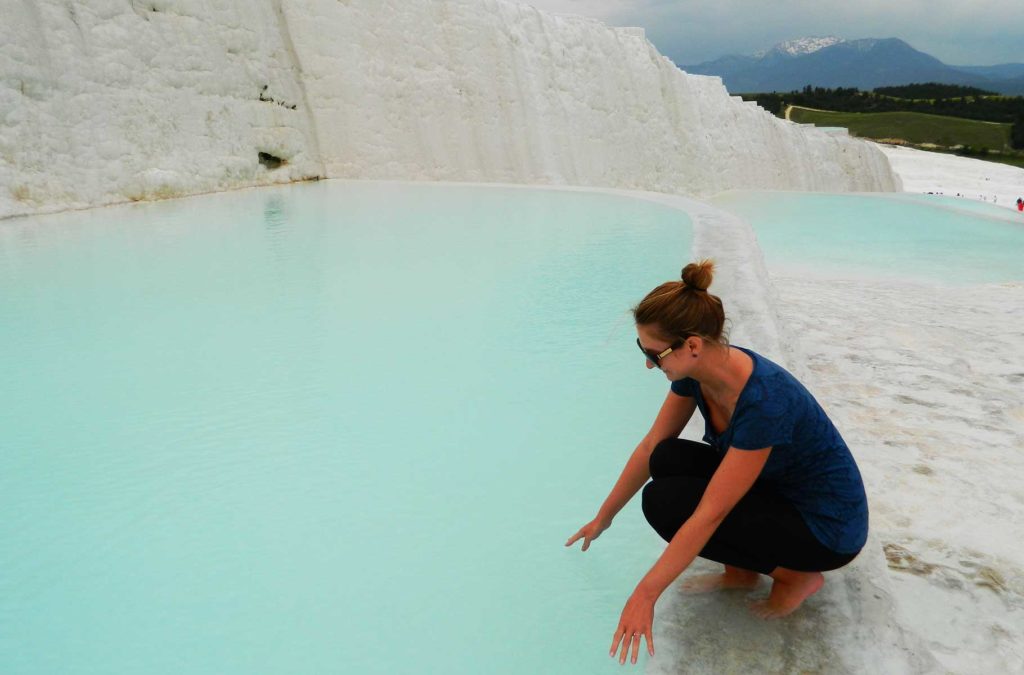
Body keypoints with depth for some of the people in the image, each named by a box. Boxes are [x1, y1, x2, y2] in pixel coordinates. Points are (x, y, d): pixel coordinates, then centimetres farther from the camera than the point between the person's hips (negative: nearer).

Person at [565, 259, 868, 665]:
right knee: (668, 460, -8)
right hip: (775, 489, 7)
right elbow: (650, 448, -1)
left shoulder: (764, 401, -36)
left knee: (665, 502, -17)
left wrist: (645, 596, -24)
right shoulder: (696, 369, -13)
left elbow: (710, 514, -31)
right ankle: (741, 571, 8)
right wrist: (603, 518, 8)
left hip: (828, 525, -7)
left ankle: (796, 575, 0)